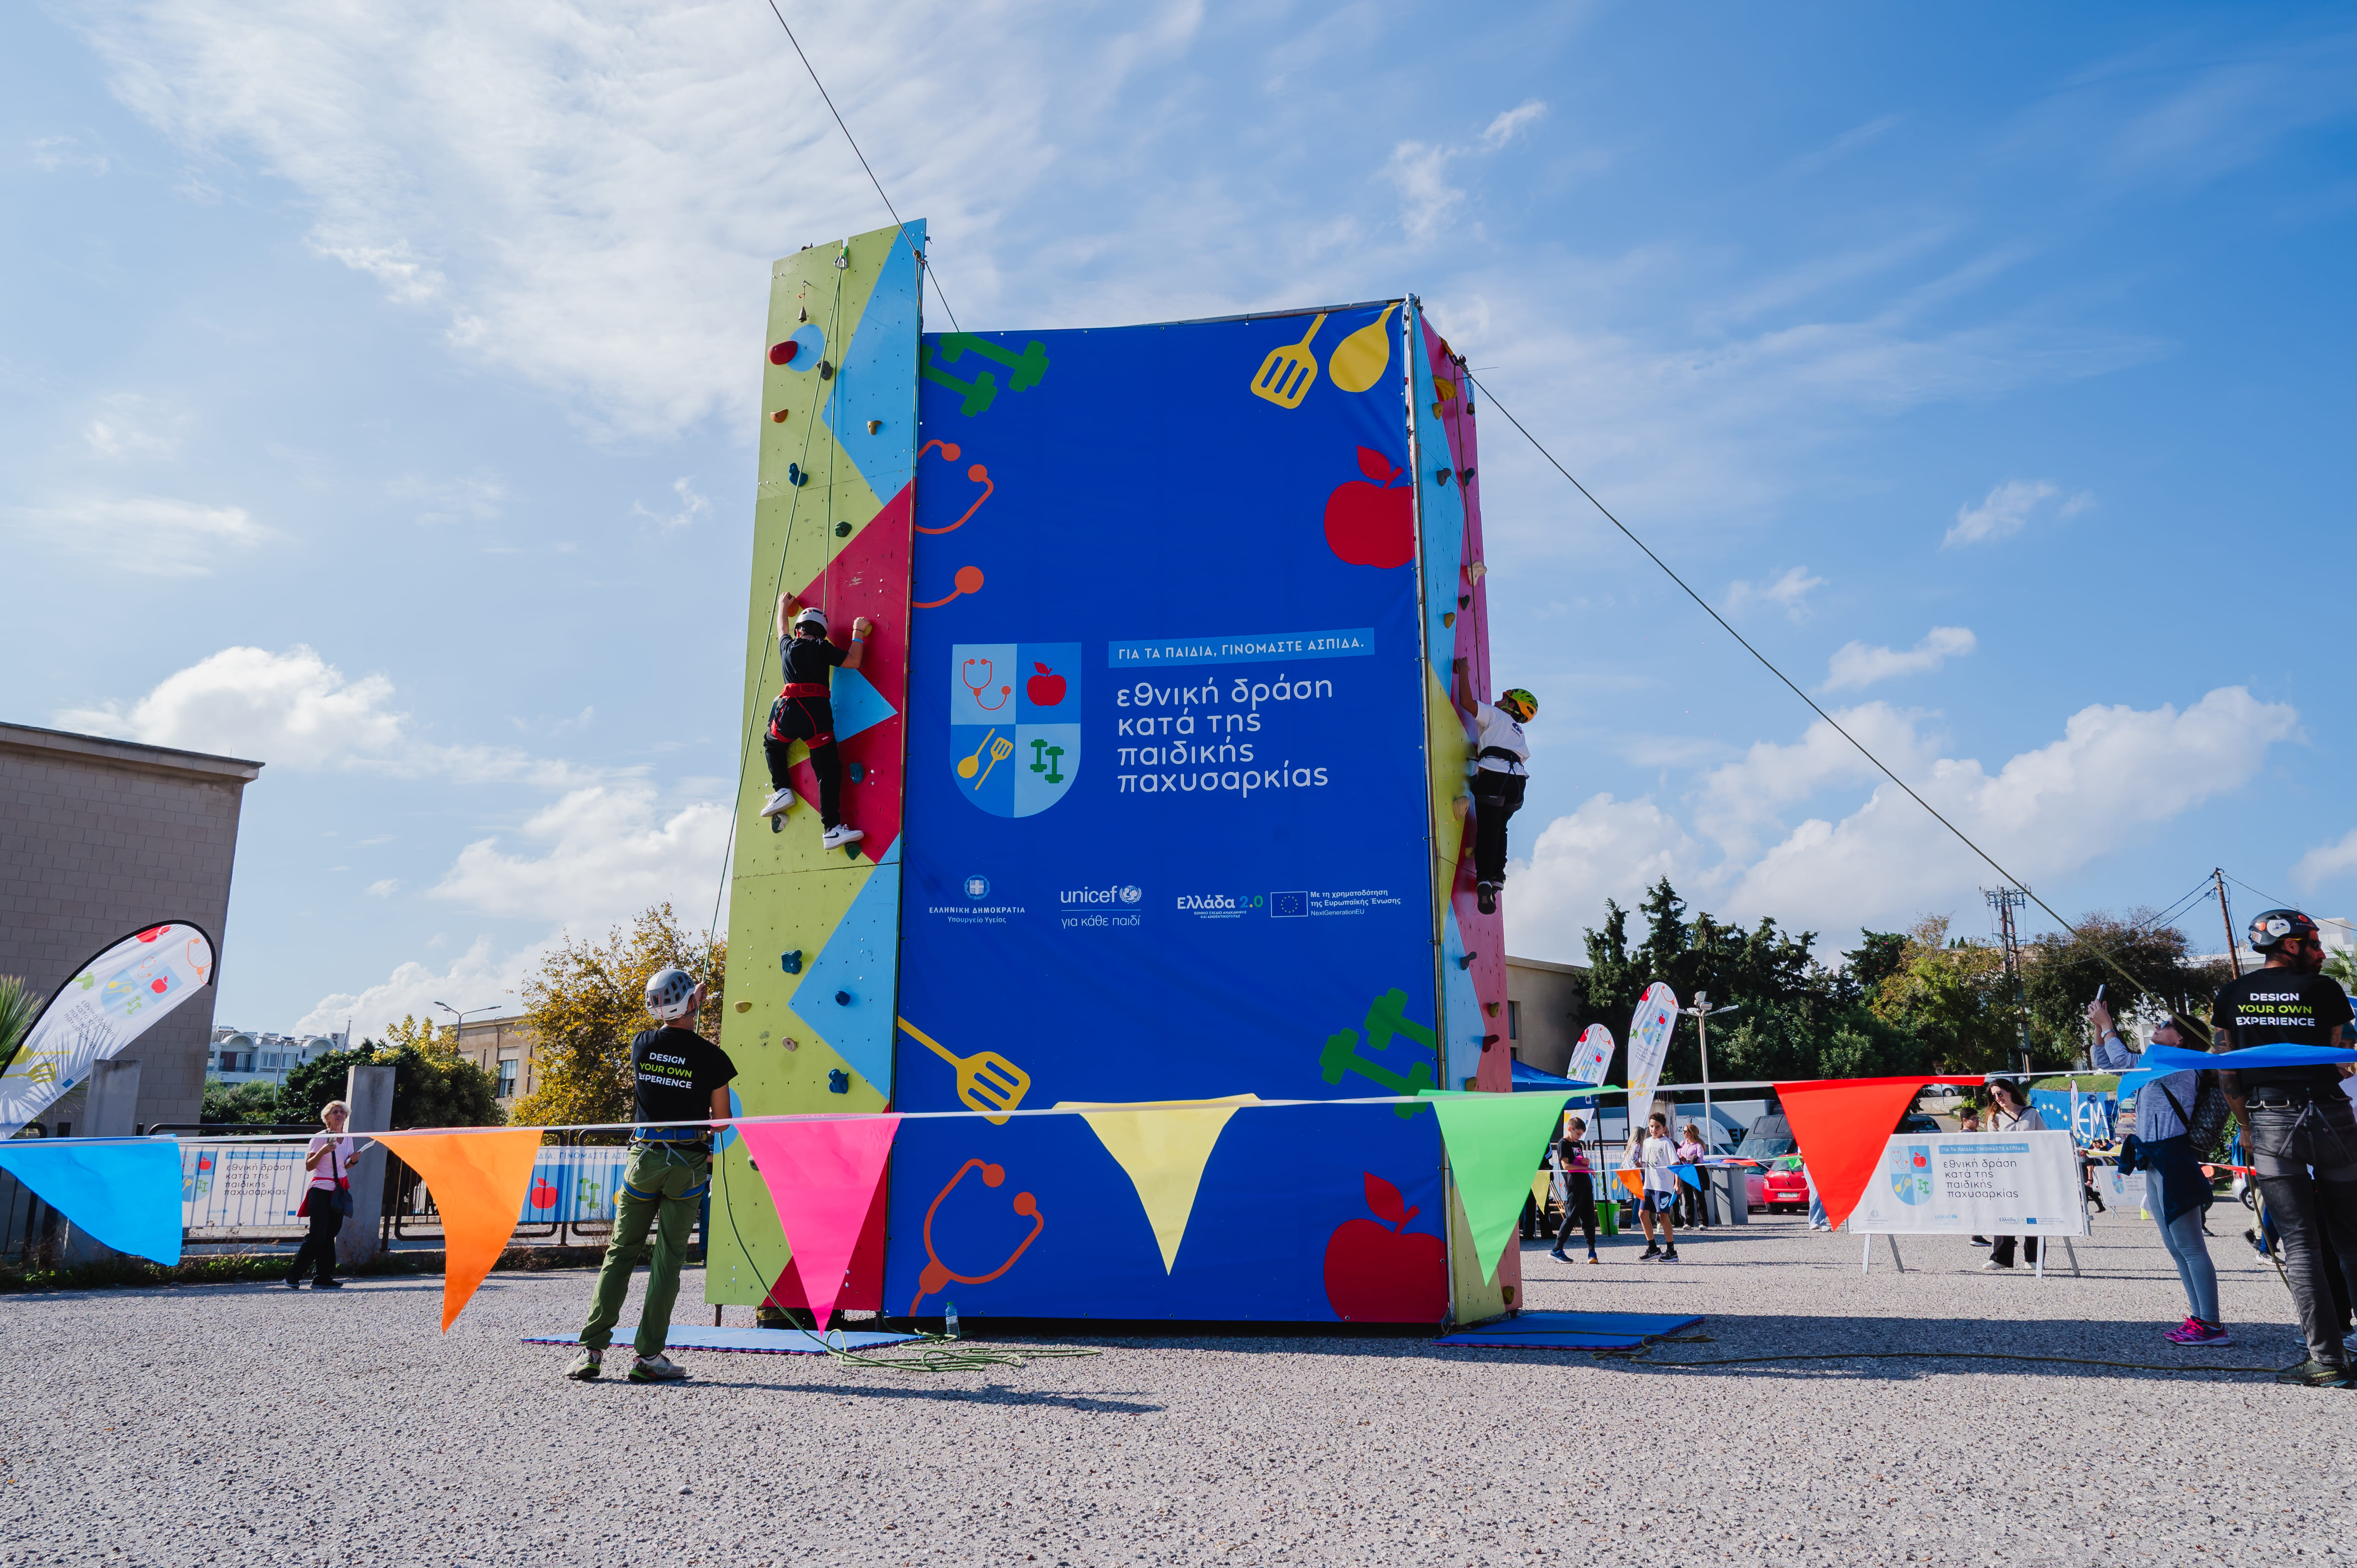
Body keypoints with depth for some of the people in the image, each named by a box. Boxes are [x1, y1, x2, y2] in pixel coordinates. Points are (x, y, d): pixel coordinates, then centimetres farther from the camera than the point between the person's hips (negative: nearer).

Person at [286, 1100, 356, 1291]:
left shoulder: (347, 1139, 11)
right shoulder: (320, 1138, -6)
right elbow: (309, 1166, -7)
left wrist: (353, 1160, 0)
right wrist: (322, 1152, -22)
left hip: (339, 1191, 6)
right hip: (321, 1190, -6)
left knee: (330, 1234, 4)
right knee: (318, 1234, -11)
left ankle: (323, 1277, 7)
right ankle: (293, 1276, -2)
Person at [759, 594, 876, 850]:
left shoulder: (787, 646, 17)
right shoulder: (821, 648, 4)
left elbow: (782, 630, 40)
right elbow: (853, 661, 1)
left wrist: (783, 607, 59)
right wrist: (858, 633, 15)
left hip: (789, 710, 4)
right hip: (817, 711, -3)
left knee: (772, 744, 36)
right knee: (828, 769, -5)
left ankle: (782, 790, 21)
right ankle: (832, 830, -13)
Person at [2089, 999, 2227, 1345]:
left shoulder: (2180, 1065, -10)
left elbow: (2123, 1060, -20)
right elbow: (2106, 1063, 26)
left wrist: (2107, 1025, -9)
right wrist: (2098, 1027, 15)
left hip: (2173, 1159, -10)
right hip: (2154, 1162, 10)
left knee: (2190, 1245, -9)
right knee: (2176, 1248, 11)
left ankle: (2213, 1325, -7)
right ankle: (2200, 1318, 15)